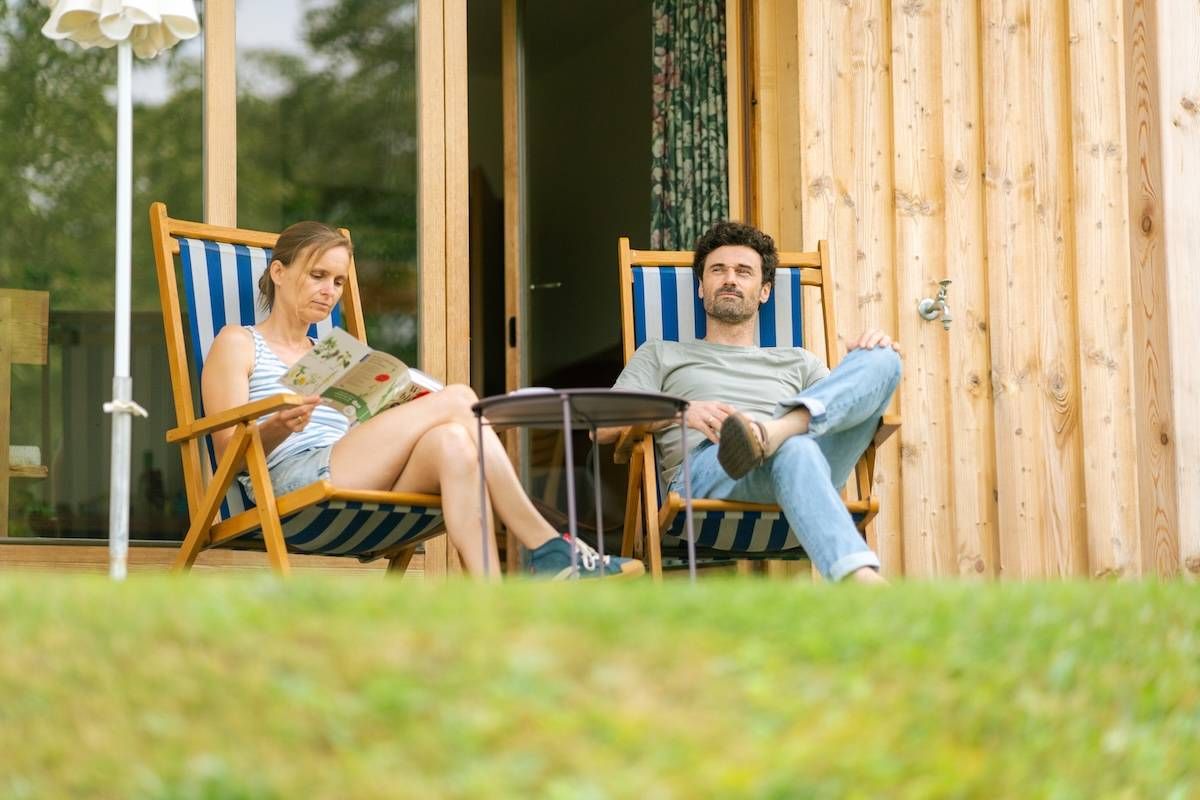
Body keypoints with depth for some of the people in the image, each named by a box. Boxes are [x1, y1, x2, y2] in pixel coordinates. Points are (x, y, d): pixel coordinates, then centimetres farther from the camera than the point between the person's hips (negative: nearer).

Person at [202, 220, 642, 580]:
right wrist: (276, 429, -20)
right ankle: (548, 546, -22)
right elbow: (230, 450, 1)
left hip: (362, 491, 6)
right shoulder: (237, 344, 15)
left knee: (452, 440, -30)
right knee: (457, 400, -20)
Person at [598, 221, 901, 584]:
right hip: (706, 469, -3)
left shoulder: (798, 363, 40)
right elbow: (603, 427, 15)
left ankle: (778, 429, -45)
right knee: (795, 448, -41)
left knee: (882, 359, -18)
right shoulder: (661, 356, 32)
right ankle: (861, 577, -65)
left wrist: (872, 359, 3)